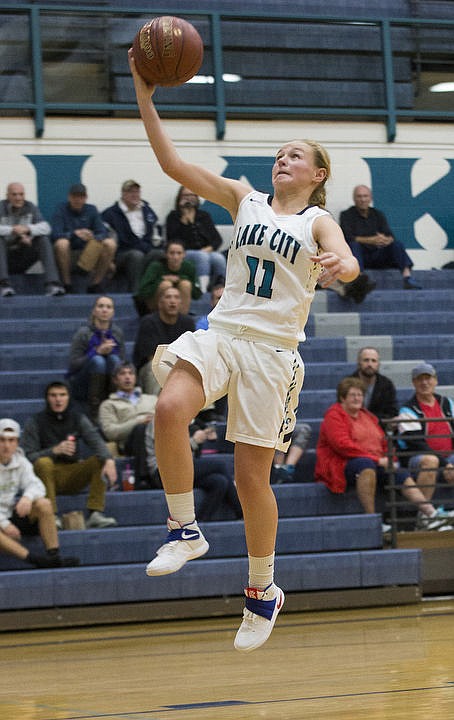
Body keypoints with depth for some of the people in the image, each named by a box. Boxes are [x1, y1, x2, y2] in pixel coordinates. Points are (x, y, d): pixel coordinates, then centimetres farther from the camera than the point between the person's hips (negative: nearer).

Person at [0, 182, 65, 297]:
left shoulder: (30, 208, 3)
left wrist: (27, 229, -31)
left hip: (24, 260, 3)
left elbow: (46, 227, -12)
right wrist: (14, 230, -34)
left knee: (44, 239, -20)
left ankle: (52, 283, -33)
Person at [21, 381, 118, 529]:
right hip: (50, 475, -3)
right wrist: (55, 451, -28)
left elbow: (95, 440, -13)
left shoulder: (78, 418, 5)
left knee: (99, 460, -20)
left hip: (73, 476, 3)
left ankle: (95, 513, -25)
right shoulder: (35, 422, -2)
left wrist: (109, 460, -34)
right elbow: (28, 457, -12)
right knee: (43, 462, -33)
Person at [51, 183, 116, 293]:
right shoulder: (61, 210, -2)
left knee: (110, 244, -20)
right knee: (62, 243, -36)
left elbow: (103, 232, -2)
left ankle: (95, 285, -10)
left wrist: (96, 239, -26)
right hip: (68, 255, -3)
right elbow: (55, 234, -17)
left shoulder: (91, 210, 10)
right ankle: (67, 285, -20)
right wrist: (75, 233, -35)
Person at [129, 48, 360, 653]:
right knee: (169, 410, -28)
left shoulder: (318, 221, 5)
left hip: (272, 348, -2)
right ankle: (185, 530, -12)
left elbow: (349, 264, -16)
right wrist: (145, 95, -5)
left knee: (251, 476, -1)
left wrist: (338, 266, -42)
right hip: (221, 331, 2)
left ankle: (263, 590, 18)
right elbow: (173, 164, 4)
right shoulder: (244, 200, 12)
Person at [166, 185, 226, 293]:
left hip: (205, 251, 3)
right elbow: (172, 239, -5)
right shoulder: (174, 217, 13)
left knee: (219, 258, -30)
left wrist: (210, 248, -5)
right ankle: (203, 289, -49)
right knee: (202, 256, -36)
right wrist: (184, 220, -8)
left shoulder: (204, 216, 23)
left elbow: (217, 239, 16)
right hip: (185, 253, -3)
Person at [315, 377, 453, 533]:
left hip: (375, 464, 7)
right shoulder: (335, 416, -1)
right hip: (344, 466, -7)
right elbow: (342, 445, -15)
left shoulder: (367, 416, 23)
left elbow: (383, 443, 25)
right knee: (366, 464, -38)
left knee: (402, 474, -16)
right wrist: (378, 459, -18)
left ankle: (431, 515, -28)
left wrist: (389, 460, 1)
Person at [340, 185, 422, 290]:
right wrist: (371, 240, -26)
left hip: (377, 256, 3)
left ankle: (407, 276, -42)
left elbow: (391, 237, 3)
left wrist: (386, 240, -24)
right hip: (359, 254, -3)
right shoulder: (347, 215, 5)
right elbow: (349, 238, -12)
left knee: (397, 244, -20)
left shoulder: (378, 214, 16)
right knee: (354, 245, -34)